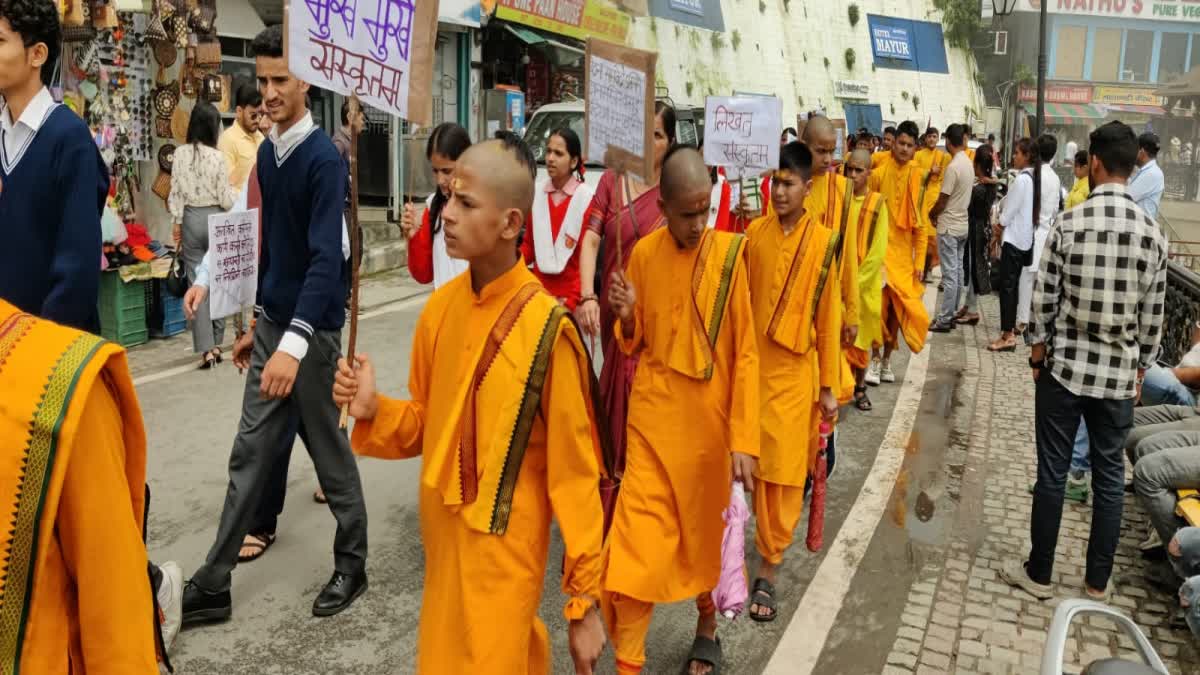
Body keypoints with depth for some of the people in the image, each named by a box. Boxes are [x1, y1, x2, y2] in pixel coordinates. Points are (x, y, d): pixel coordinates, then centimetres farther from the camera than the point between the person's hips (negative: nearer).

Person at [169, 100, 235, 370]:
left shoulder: (180, 153, -3)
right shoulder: (218, 156, -8)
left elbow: (176, 191, -1)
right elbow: (225, 198, -7)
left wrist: (177, 224, 6)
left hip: (191, 218, 1)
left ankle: (205, 349, -5)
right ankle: (216, 344, 18)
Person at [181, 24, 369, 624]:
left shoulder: (323, 159, -16)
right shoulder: (266, 153, 8)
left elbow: (326, 257, -25)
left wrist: (295, 342, -34)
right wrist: (258, 323, 19)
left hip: (313, 330, -7)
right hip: (272, 323, 7)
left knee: (330, 452, 6)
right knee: (249, 453, 10)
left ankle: (351, 564, 25)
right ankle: (214, 583, 18)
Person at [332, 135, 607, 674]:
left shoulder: (547, 328, -20)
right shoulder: (439, 308, -3)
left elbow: (575, 472, -15)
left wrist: (584, 600, -11)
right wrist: (374, 411, -12)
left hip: (504, 551, -6)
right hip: (442, 536, 6)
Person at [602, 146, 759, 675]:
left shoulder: (729, 253, -9)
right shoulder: (644, 253, -2)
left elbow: (744, 354, -8)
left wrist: (743, 439, -11)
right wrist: (625, 314, -14)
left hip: (708, 419, -1)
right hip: (652, 418, 1)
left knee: (704, 531, 16)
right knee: (637, 542, -4)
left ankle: (707, 626, 43)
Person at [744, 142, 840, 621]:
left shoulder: (824, 242, -4)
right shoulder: (754, 232, 1)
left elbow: (828, 317, -1)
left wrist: (829, 385, 0)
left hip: (794, 371, -2)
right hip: (749, 365, 2)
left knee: (783, 472, 3)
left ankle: (768, 570, 14)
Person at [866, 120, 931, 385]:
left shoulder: (919, 177, 2)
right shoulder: (879, 173, -5)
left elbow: (920, 223, 5)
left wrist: (920, 260, 2)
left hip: (905, 251, 3)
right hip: (880, 248, -3)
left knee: (898, 305, 7)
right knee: (880, 303, -12)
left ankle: (887, 359, 22)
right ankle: (875, 358, 3)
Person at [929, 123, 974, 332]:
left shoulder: (953, 167, -19)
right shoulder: (969, 164, 7)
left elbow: (943, 199, -16)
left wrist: (932, 214, 3)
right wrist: (939, 212, 12)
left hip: (949, 227, -9)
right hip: (962, 224, 9)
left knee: (949, 274, -5)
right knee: (957, 271, 12)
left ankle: (944, 319, -1)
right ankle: (952, 313, 19)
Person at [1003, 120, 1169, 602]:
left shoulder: (1067, 224, -11)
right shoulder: (1152, 233, -3)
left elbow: (1044, 299, -8)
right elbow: (1153, 315, 2)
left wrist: (1038, 352, 6)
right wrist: (1141, 367, 14)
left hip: (1065, 366, -2)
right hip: (1119, 372, 2)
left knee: (1052, 471, 7)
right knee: (1110, 475, 12)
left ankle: (1039, 573, 18)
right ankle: (1098, 581, 23)